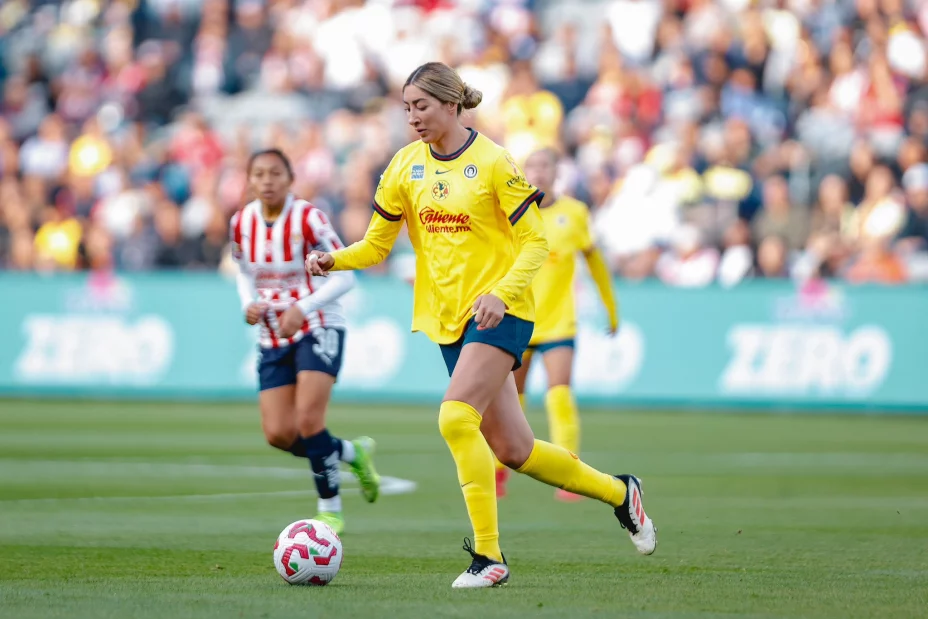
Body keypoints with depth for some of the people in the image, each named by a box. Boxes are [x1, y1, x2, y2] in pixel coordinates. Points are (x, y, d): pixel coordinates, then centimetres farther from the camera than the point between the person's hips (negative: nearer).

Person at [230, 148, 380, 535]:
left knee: (308, 420, -20)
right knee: (279, 435, -4)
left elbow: (344, 276, -13)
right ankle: (353, 453, 23)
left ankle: (330, 510, -3)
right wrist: (249, 304, -4)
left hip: (318, 329, -5)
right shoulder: (242, 223, 0)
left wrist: (302, 308, -24)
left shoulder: (308, 219, -15)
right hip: (273, 338, 5)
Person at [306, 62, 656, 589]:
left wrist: (501, 292, -25)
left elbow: (535, 243, -10)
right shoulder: (406, 166, 6)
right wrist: (333, 260, -10)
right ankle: (620, 493, 31)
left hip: (500, 311, -6)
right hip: (448, 317, 6)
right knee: (513, 451, 8)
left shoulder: (493, 162, -10)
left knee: (456, 418, -25)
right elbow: (376, 245, 10)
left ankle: (489, 556, -17)